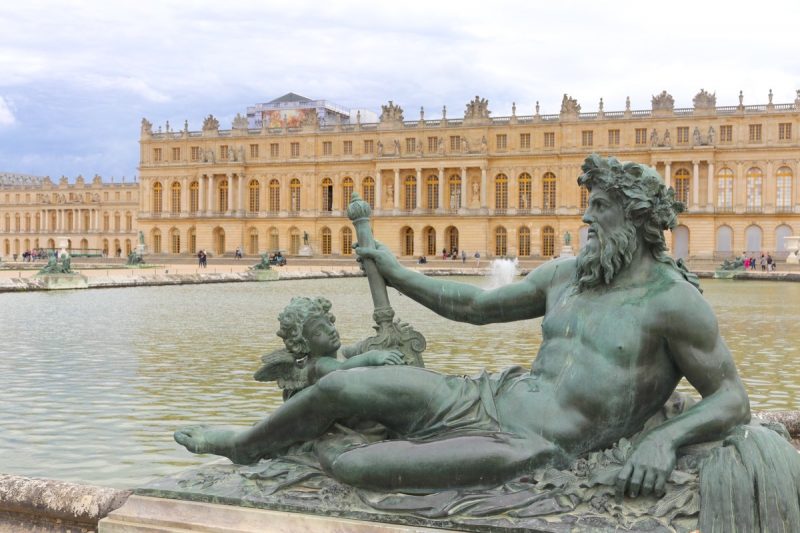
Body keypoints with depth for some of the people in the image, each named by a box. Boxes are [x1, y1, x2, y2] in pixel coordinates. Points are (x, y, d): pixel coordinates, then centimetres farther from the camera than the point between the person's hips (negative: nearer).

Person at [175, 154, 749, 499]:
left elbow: (733, 399, -9)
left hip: (533, 448, -7)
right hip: (489, 397, 7)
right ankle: (243, 444, 26)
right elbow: (473, 305, 20)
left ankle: (316, 457, 10)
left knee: (353, 467, -25)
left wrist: (663, 438, -27)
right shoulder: (567, 274, 11)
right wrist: (394, 272, 24)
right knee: (341, 385, 0)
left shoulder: (673, 299, -9)